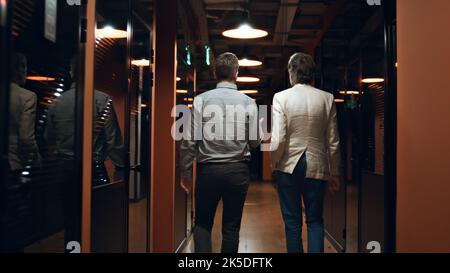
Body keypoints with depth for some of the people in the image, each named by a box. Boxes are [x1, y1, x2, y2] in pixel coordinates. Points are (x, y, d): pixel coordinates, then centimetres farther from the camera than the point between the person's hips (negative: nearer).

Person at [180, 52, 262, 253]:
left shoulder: (201, 100, -4)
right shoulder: (248, 102, -1)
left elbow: (190, 140, -6)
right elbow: (255, 141, 1)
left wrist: (185, 172, 3)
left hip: (208, 169, -1)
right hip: (237, 170, 1)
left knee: (202, 223, 13)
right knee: (231, 226, 11)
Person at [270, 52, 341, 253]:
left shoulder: (281, 97, -8)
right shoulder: (327, 98, 0)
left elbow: (277, 139, -14)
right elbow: (333, 141, 2)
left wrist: (274, 165, 3)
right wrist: (334, 173, 12)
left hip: (289, 166, -1)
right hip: (316, 167, 2)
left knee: (292, 222, 10)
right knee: (315, 221, 12)